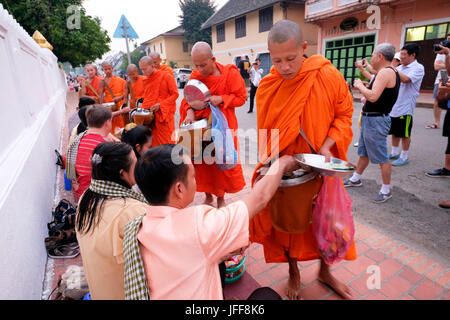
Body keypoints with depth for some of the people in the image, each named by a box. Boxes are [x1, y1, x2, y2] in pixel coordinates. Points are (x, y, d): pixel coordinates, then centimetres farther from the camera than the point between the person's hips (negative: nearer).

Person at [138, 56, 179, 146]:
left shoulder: (165, 76, -4)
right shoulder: (145, 80, 12)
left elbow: (175, 94, -6)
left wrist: (160, 105, -13)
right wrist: (143, 108, 4)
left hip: (165, 113, -4)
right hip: (150, 115, 5)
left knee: (165, 142, -3)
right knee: (153, 142, 0)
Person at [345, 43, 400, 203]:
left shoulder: (386, 72, -17)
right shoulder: (387, 72, 15)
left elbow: (373, 96, -28)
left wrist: (360, 86, -12)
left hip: (376, 121, -11)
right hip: (370, 118, 11)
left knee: (382, 157, -2)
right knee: (364, 152, 20)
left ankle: (386, 190, 8)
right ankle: (356, 179, 34)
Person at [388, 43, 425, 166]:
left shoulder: (418, 68, -8)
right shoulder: (399, 67, 11)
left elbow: (406, 79, -24)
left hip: (405, 107, -7)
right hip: (393, 106, 7)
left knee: (404, 134, 2)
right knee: (394, 132, 16)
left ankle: (404, 157, 14)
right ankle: (395, 153, 29)